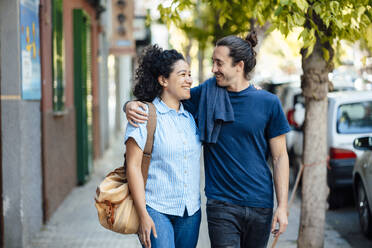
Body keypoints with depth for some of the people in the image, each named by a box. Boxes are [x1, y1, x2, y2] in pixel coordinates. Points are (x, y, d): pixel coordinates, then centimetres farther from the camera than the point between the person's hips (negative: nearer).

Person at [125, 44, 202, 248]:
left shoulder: (191, 116, 9)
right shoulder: (144, 115, -8)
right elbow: (133, 166, -11)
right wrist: (143, 215, -14)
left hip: (190, 212, 6)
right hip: (156, 210, -5)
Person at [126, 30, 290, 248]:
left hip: (260, 205, 1)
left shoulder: (268, 103, -1)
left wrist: (283, 206, -3)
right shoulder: (206, 94, 2)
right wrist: (132, 105, -12)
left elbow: (280, 157, 1)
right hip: (221, 204, 0)